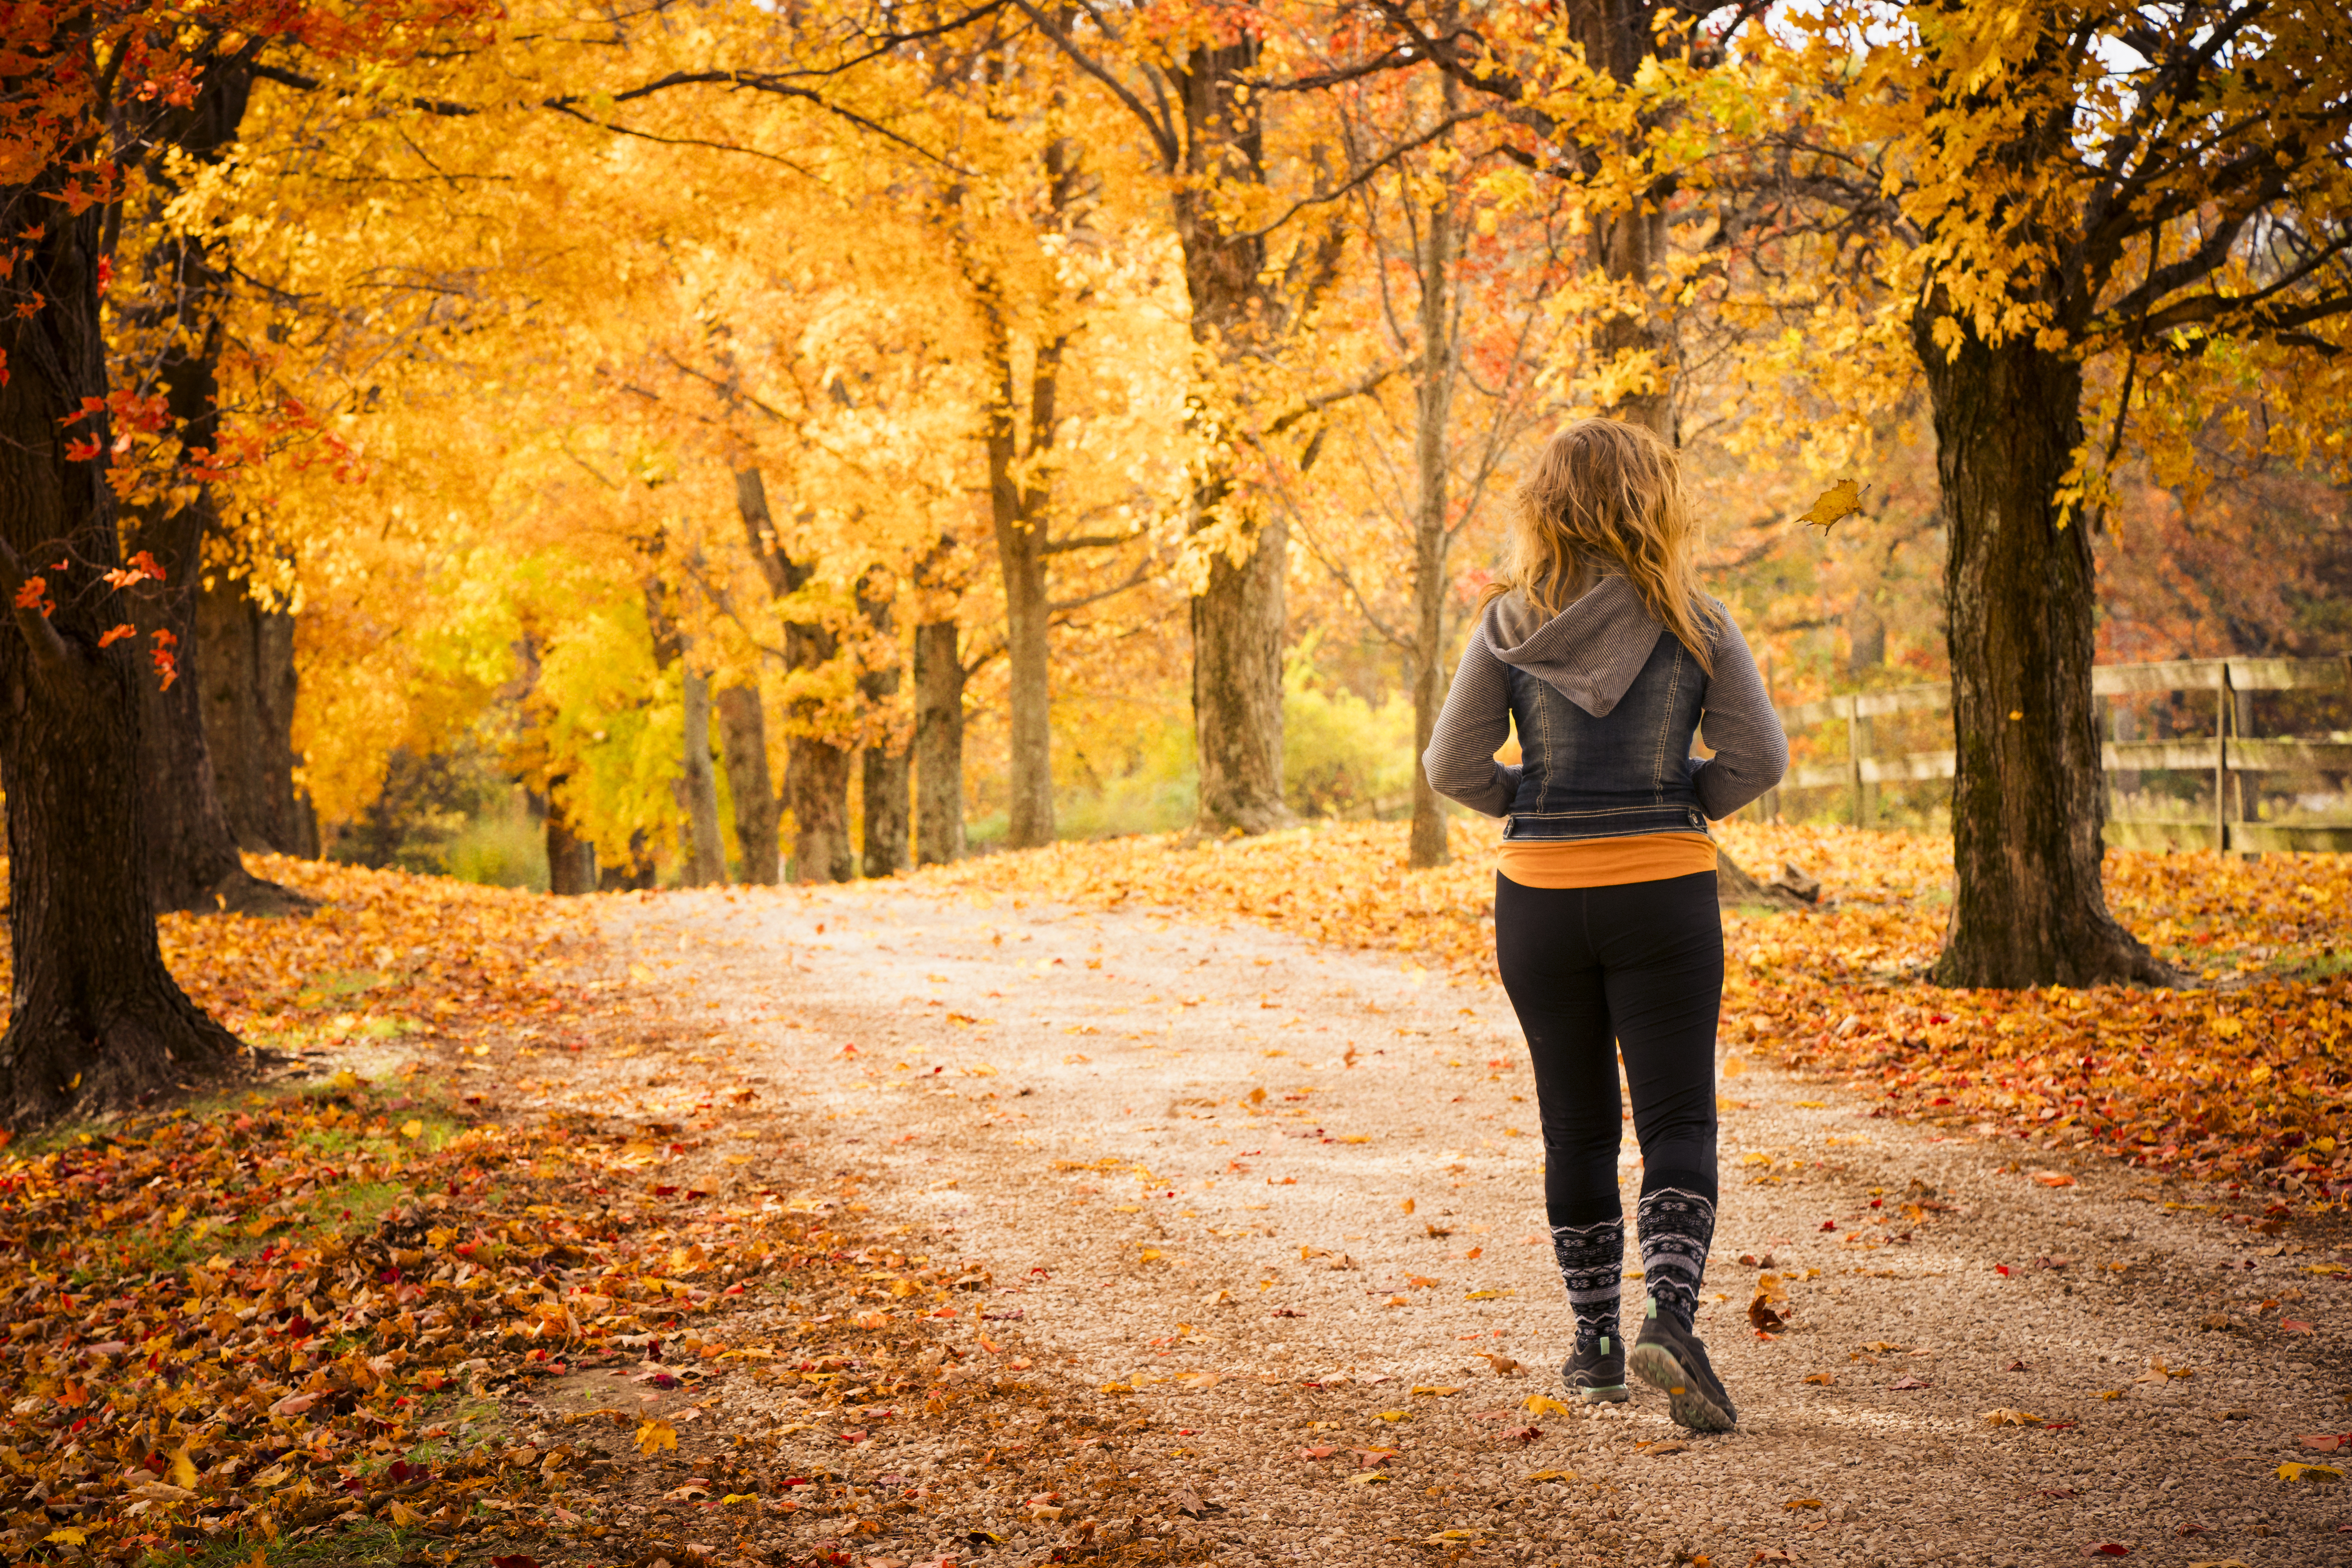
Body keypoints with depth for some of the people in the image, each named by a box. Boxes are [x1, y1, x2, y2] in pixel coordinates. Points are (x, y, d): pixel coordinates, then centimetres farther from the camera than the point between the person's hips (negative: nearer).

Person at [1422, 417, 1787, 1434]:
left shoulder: (1509, 626, -2)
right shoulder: (1693, 623, -4)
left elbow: (1454, 766, -2)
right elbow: (1759, 756, -5)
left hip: (1540, 894, 2)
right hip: (1665, 893, -2)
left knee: (1577, 1126, 13)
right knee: (1677, 1121, 1)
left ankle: (1596, 1344, 20)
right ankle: (1670, 1317, -20)